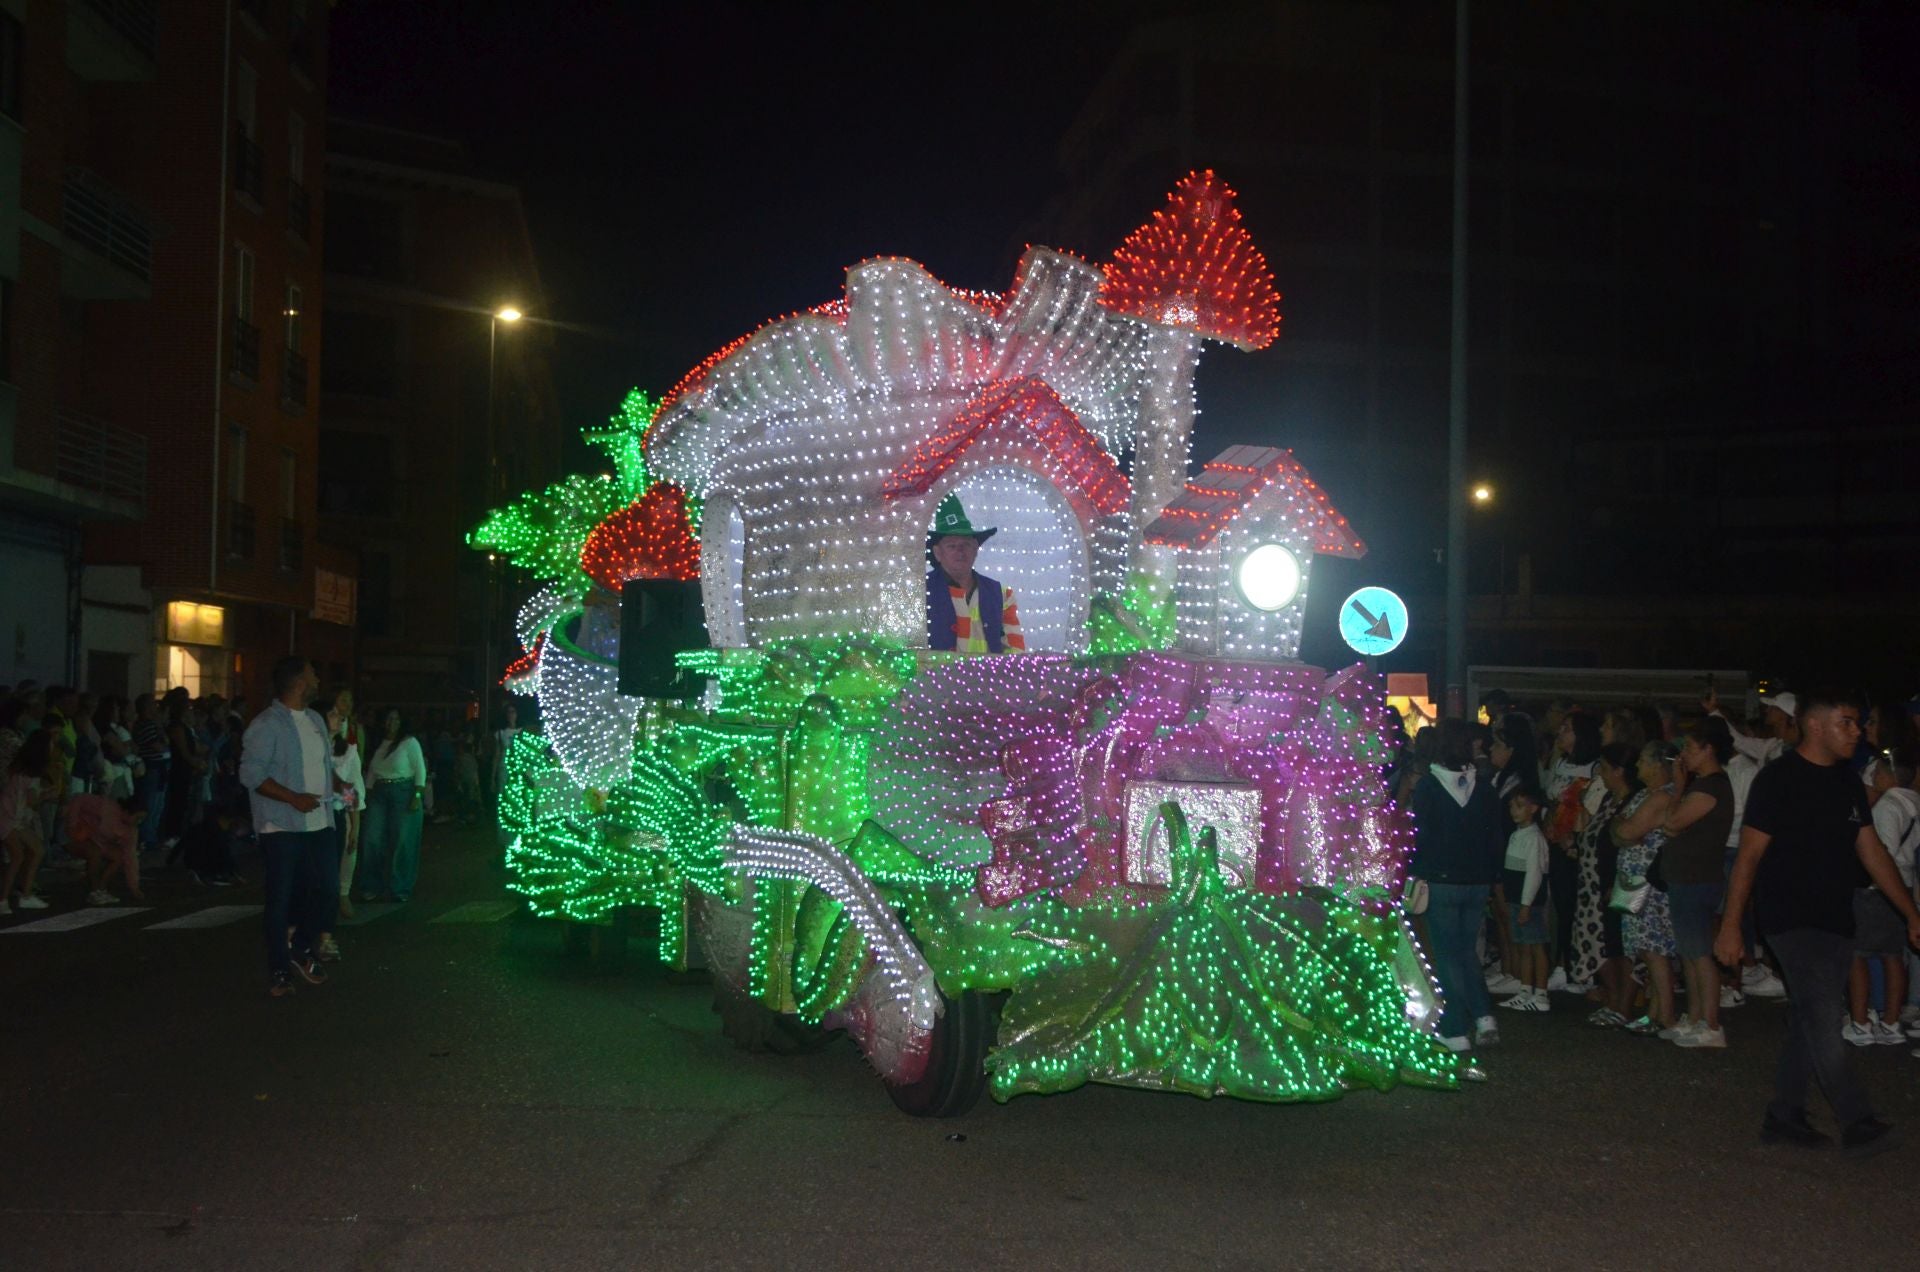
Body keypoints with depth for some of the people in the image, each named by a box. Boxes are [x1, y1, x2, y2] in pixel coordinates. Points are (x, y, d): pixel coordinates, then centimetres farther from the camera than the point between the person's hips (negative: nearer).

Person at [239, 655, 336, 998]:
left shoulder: (315, 720, 14)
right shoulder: (266, 725, -11)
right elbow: (251, 774, -15)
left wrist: (337, 783, 5)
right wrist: (293, 798, -21)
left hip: (318, 823, 7)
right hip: (282, 826, -7)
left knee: (324, 890, 8)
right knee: (281, 898, 1)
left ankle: (302, 949, 29)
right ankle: (279, 970, 12)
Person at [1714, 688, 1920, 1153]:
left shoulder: (1848, 784, 10)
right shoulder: (1779, 780, -11)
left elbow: (1872, 851, 15)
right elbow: (1750, 855, -10)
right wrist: (1731, 926, -12)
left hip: (1836, 921, 7)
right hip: (1792, 919, -7)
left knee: (1811, 1023, 9)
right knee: (1822, 1021, -11)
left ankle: (1784, 1117, 17)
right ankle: (1858, 1123, -7)